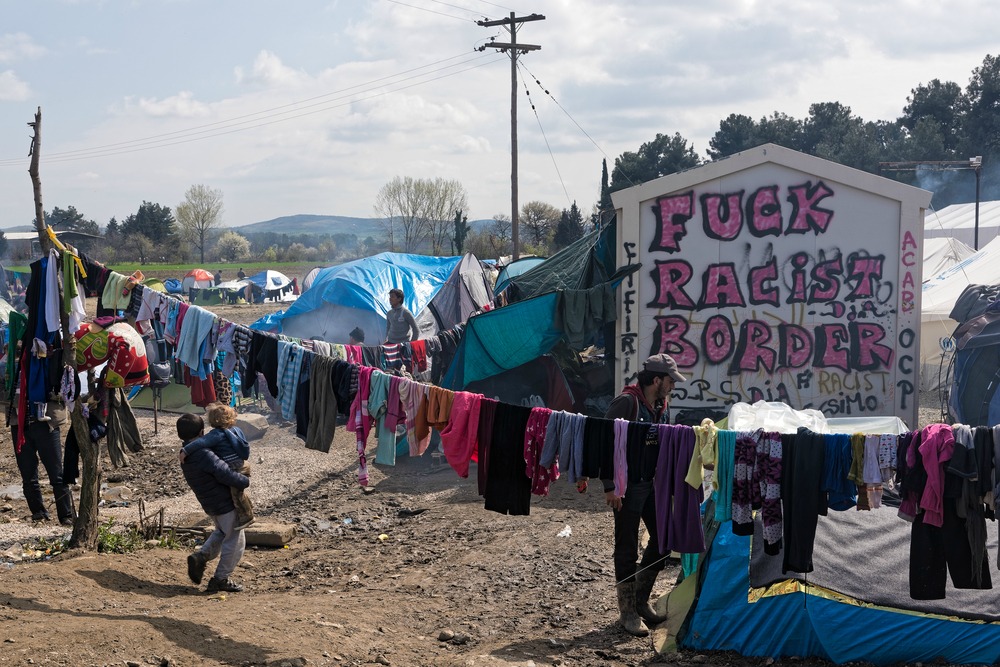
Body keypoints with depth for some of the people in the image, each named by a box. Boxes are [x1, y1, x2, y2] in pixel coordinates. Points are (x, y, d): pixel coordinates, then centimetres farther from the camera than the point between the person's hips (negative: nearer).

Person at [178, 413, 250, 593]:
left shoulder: (186, 456, 4)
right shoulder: (204, 454, -25)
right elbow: (225, 474, -29)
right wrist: (245, 481, -13)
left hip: (210, 504, 9)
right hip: (225, 503, -9)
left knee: (222, 532, 30)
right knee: (235, 541, 5)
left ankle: (201, 557, 11)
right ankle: (221, 579, 10)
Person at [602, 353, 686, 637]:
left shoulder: (662, 405, 9)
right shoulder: (626, 402, -17)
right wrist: (610, 486, -21)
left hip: (652, 484, 8)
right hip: (627, 486, -8)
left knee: (662, 538, 10)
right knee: (627, 548, 0)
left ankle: (641, 600, 26)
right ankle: (627, 611, 11)